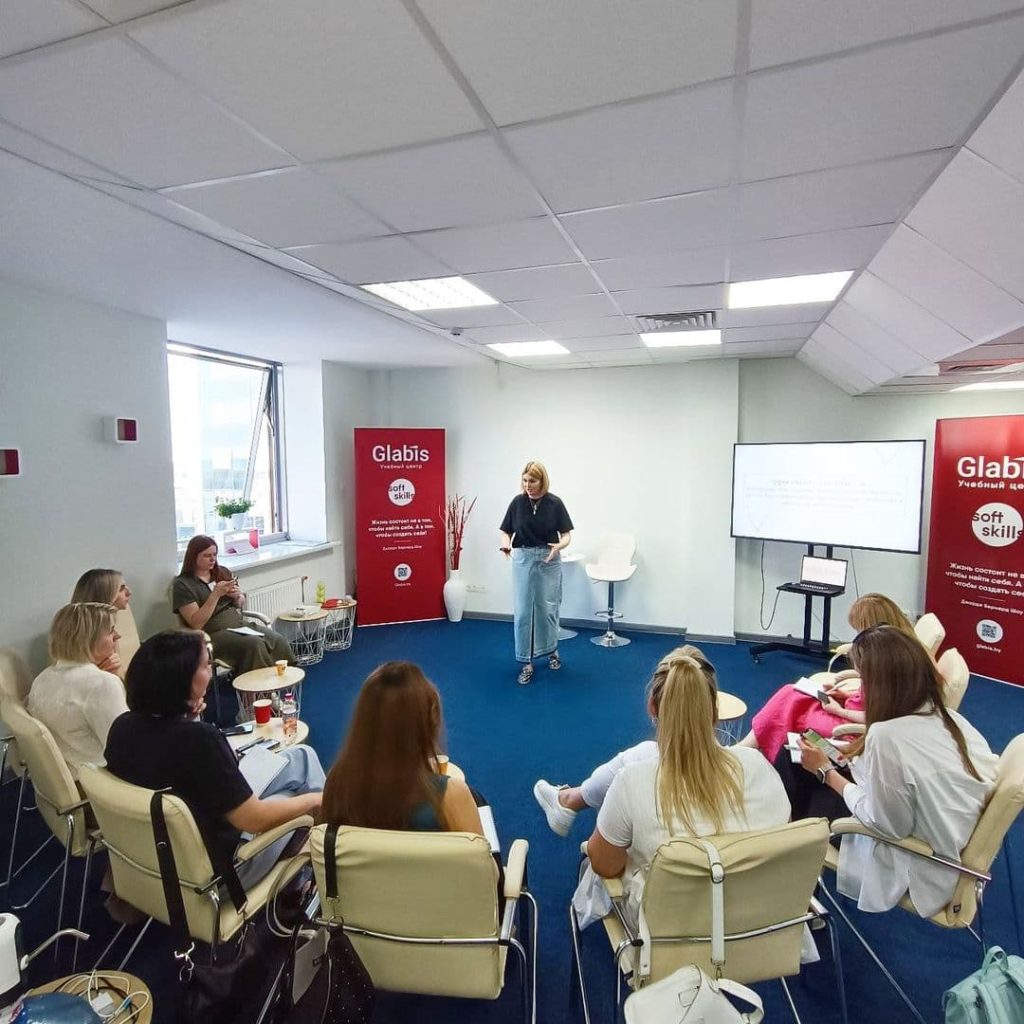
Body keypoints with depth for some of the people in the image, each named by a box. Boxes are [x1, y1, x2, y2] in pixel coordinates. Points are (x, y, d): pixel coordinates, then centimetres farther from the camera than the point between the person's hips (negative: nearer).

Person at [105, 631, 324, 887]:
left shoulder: (122, 727, -12)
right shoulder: (197, 738, -34)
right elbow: (254, 819, -25)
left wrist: (187, 717, -4)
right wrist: (312, 800, -9)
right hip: (215, 870, -7)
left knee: (300, 756, 15)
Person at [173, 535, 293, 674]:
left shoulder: (223, 572, 12)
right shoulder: (183, 584, -5)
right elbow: (196, 624, -14)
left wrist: (237, 596, -2)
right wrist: (216, 594, -20)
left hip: (240, 624, 6)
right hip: (214, 634, -5)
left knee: (279, 641, -21)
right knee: (254, 644, -33)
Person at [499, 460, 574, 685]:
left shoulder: (555, 503, -6)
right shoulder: (517, 502, -2)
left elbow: (567, 534, -4)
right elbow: (506, 531, 2)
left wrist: (560, 546, -26)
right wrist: (506, 544, -20)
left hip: (549, 560, -1)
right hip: (522, 560, 1)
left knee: (548, 609, 8)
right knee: (522, 611, -1)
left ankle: (551, 651, 33)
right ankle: (526, 662, 9)